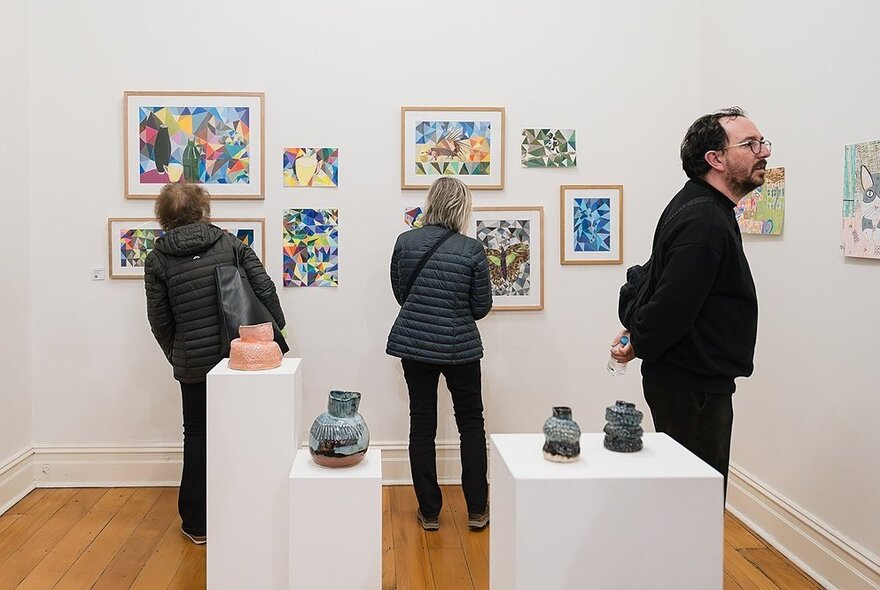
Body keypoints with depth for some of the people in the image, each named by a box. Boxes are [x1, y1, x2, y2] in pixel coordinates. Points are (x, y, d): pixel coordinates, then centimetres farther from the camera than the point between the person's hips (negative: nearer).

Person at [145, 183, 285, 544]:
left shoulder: (158, 259, -2)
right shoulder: (229, 243, -1)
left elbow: (159, 320, 0)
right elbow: (264, 288, -6)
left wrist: (176, 355, 15)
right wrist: (276, 332, 5)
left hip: (193, 362, 0)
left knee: (197, 436, 12)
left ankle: (197, 523, 19)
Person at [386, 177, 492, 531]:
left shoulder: (405, 242, -6)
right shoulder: (472, 249, -13)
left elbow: (399, 292, 6)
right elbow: (482, 306, -5)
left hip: (414, 345, 2)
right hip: (461, 348, -2)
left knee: (422, 425, 11)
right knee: (471, 424, 14)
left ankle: (429, 512, 19)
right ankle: (477, 510, 21)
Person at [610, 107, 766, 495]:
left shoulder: (701, 207, 12)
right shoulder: (705, 221, -22)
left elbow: (656, 276, 17)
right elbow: (673, 304, -26)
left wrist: (637, 330, 5)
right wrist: (638, 344, -9)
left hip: (689, 382, 10)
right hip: (694, 387, -10)